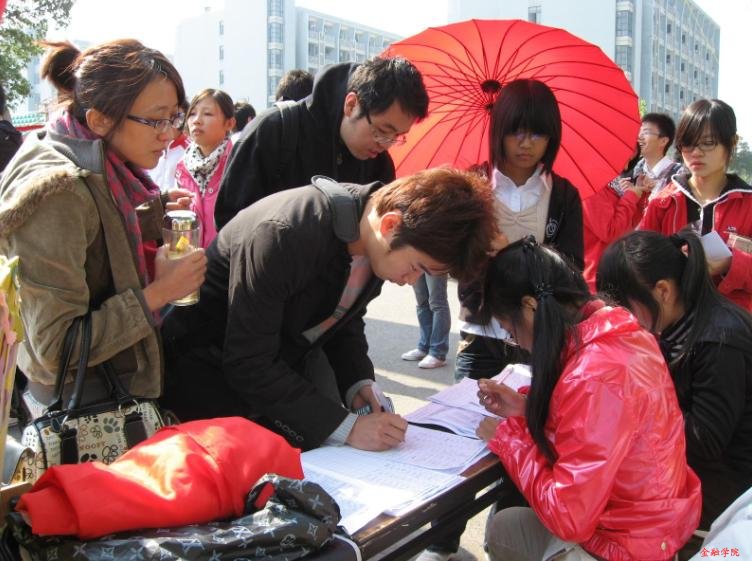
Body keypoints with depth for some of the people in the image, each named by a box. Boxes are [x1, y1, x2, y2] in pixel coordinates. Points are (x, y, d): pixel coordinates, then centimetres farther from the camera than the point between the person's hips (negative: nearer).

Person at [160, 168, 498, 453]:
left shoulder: (378, 245, -9)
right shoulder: (283, 233, -33)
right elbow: (247, 364, -31)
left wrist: (359, 382, -10)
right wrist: (346, 426, -31)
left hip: (285, 362, 7)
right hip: (212, 371, -6)